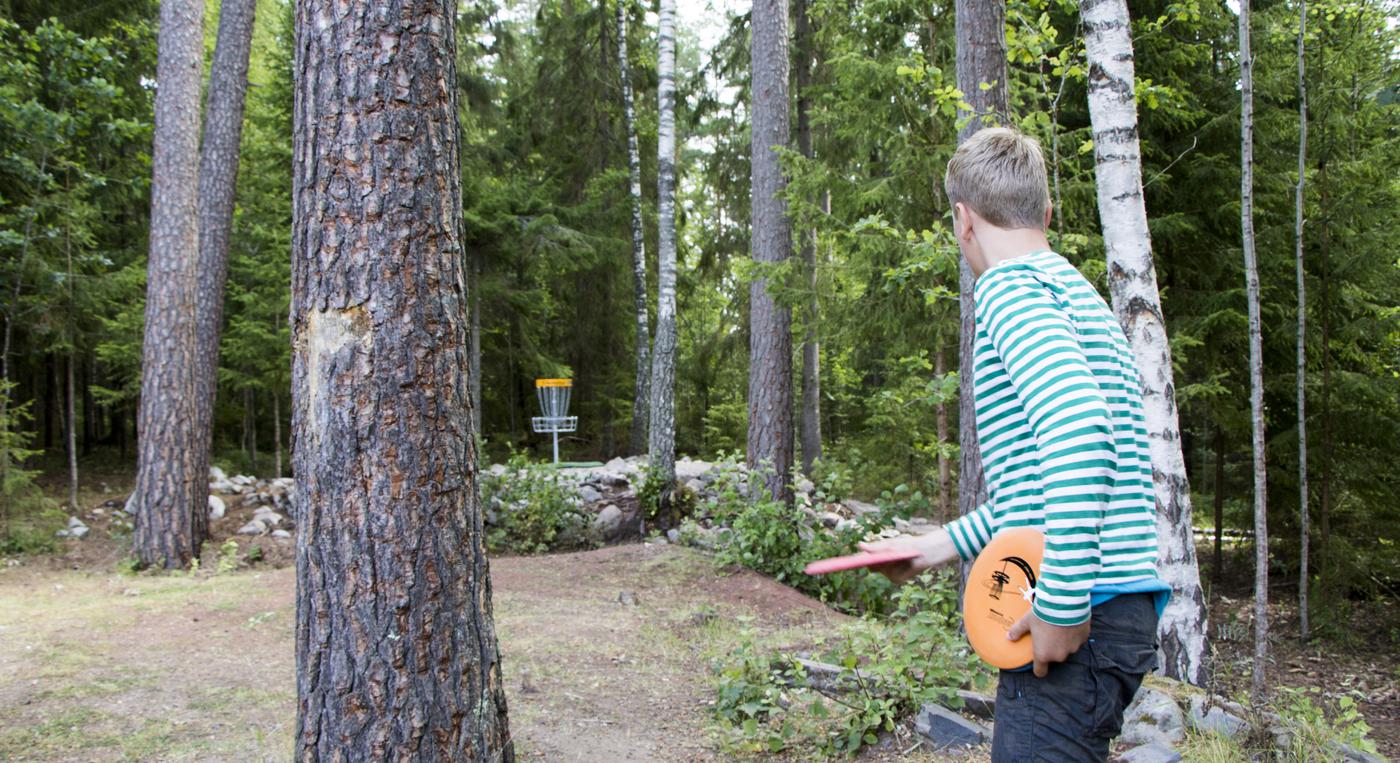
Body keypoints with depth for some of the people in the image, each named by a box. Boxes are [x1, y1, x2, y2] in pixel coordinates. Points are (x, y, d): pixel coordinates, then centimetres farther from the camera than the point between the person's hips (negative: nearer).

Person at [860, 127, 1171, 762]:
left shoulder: (1008, 285, -9)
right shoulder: (1076, 292, 22)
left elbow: (1076, 424, -28)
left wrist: (1063, 603, -26)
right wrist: (938, 547, 29)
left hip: (1080, 623, -10)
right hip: (1124, 613, 10)